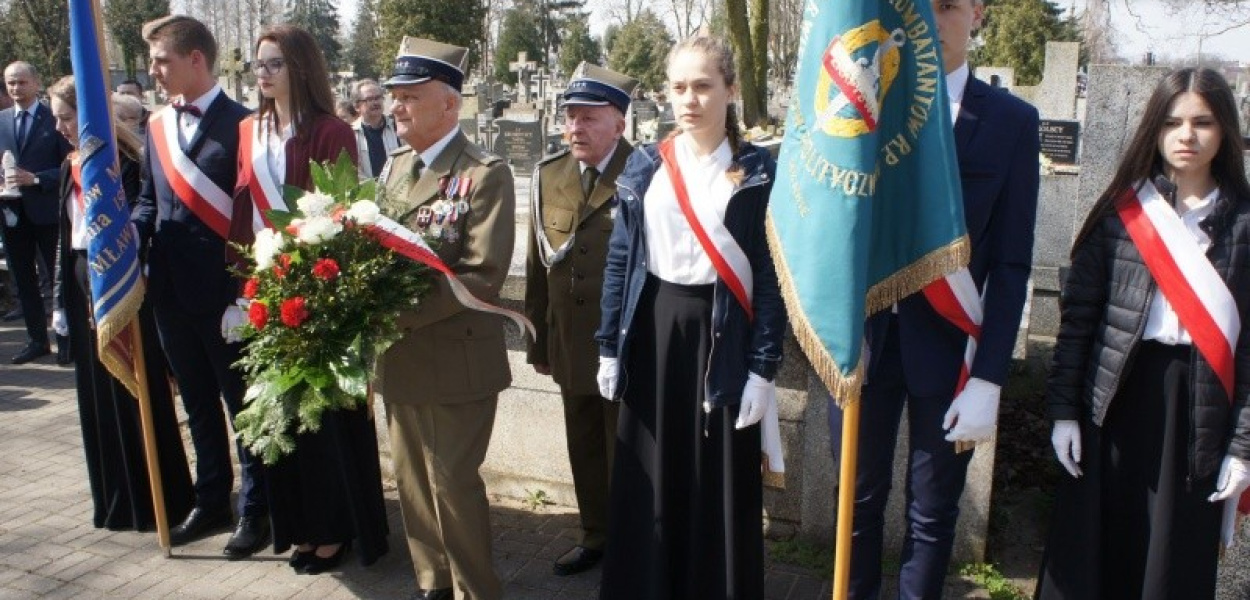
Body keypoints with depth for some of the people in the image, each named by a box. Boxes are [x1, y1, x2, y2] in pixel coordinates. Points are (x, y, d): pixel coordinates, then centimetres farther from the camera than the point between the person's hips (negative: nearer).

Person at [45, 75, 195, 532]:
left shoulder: (125, 161, -11)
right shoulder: (70, 167, 10)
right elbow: (64, 238, 13)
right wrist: (60, 299, 12)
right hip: (83, 285, 7)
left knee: (138, 391, 1)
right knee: (97, 395, 12)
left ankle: (157, 498, 15)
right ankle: (116, 496, 26)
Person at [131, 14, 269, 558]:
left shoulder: (241, 124, -10)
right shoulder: (157, 125, 10)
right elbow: (150, 199, 15)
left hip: (224, 289, -6)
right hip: (170, 289, 7)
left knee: (242, 403, 6)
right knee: (198, 404, 17)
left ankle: (255, 510, 20)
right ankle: (211, 502, 32)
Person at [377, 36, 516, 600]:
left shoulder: (485, 174, -14)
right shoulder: (395, 165, 12)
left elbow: (481, 276, -21)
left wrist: (399, 311, -25)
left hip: (455, 359, -7)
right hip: (399, 356, 7)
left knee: (453, 483, 4)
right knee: (412, 480, 18)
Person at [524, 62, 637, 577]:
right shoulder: (548, 175, 5)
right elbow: (536, 265, 7)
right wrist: (538, 340, 8)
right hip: (570, 344, 5)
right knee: (584, 447, 18)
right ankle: (595, 535, 38)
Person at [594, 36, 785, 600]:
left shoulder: (758, 171, -3)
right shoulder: (644, 167, 4)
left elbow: (769, 276, -5)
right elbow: (619, 260, 6)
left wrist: (763, 366, -9)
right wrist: (609, 347, 3)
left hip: (722, 335, -2)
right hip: (654, 331, 2)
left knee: (720, 480, 7)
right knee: (649, 479, 11)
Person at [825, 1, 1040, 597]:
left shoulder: (1010, 120, -2)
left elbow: (1010, 263, -4)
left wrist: (988, 380, -8)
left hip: (948, 347, -1)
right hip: (863, 339, 1)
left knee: (933, 514, 13)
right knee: (859, 499, 16)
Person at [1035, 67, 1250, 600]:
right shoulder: (1123, 210, 2)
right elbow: (1077, 312, -1)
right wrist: (1063, 409, -6)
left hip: (1198, 409, 0)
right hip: (1114, 400, 0)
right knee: (1091, 549, 7)